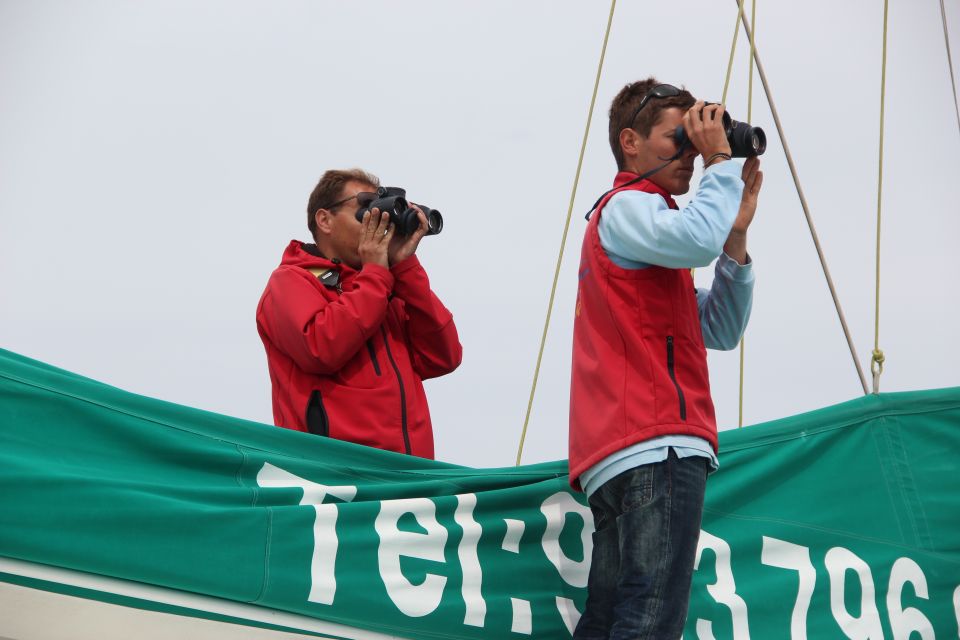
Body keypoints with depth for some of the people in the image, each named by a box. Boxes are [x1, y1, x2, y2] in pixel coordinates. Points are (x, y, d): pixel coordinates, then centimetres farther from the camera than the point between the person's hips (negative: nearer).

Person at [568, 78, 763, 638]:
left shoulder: (637, 213, 31)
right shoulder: (627, 206, 2)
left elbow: (719, 332, 24)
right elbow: (698, 240, -22)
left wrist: (735, 238, 12)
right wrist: (721, 162, -5)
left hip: (617, 455, 10)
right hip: (658, 445, -10)